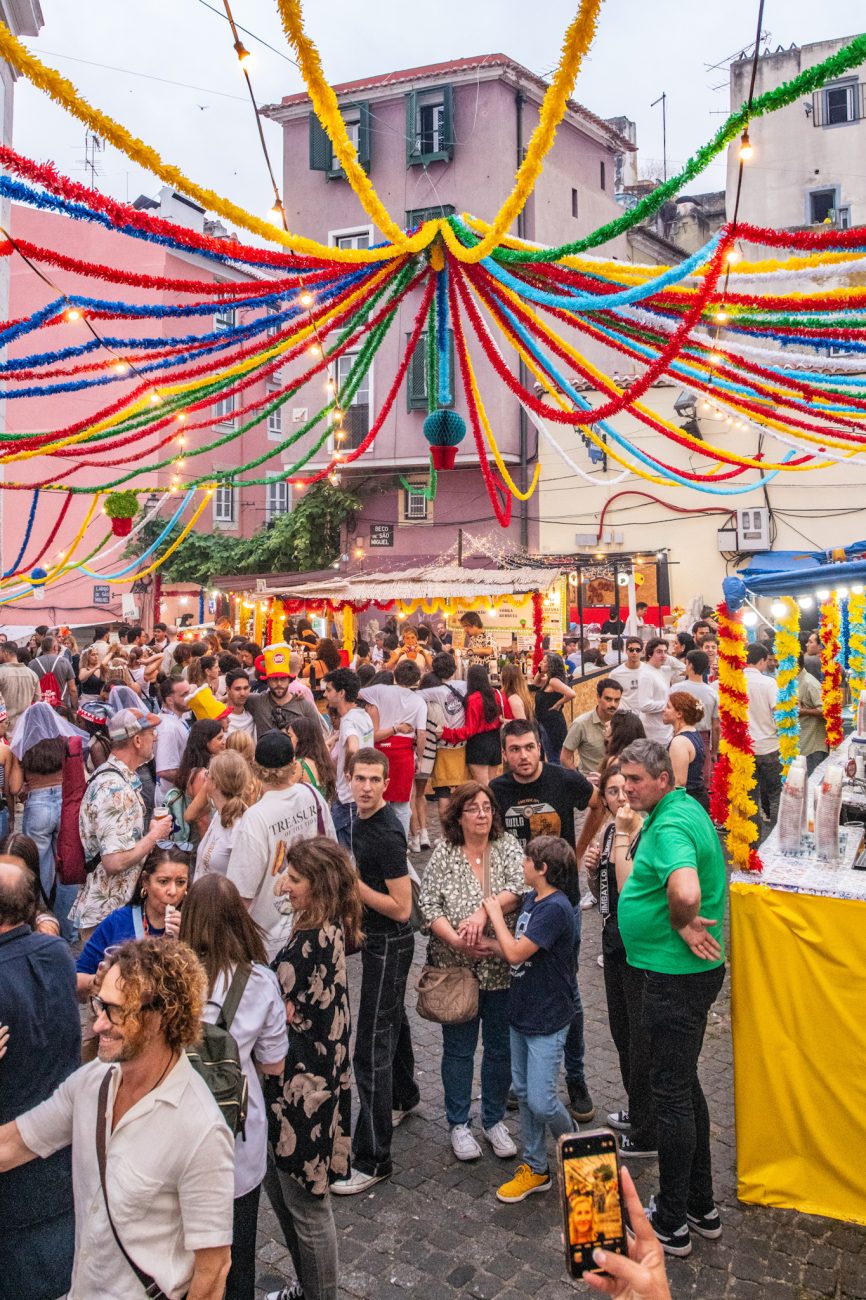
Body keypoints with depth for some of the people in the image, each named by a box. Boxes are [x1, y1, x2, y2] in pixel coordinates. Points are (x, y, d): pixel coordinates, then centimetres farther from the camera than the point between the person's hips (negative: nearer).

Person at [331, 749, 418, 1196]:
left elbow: (401, 908, -25)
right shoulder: (363, 818, 2)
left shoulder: (387, 833, -26)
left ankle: (372, 1159, 7)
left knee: (372, 1047, -5)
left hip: (389, 944, -10)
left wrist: (353, 882, -25)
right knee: (391, 1023, 28)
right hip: (376, 939, 10)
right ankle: (403, 1097, 50)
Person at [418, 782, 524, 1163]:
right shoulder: (444, 852, -4)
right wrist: (457, 941, -20)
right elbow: (428, 904, -9)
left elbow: (520, 887, -15)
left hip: (502, 967, 2)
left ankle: (494, 1120, 33)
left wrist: (484, 911, -27)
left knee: (500, 1046, 14)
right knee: (458, 1048, 11)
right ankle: (458, 1123, 30)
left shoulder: (507, 846, -1)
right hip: (456, 967, -1)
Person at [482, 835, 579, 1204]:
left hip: (547, 1020, -8)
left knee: (541, 1101, -3)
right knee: (524, 1094, 15)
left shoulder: (555, 909, -25)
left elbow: (515, 953, -26)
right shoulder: (531, 899, 3)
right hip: (521, 1011, 9)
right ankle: (535, 1168, 30)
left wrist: (494, 914, -14)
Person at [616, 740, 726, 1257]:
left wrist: (683, 925, -23)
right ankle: (702, 1207, 37)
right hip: (690, 971, 10)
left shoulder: (669, 826, -24)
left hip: (677, 976, -10)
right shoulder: (687, 809, 8)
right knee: (685, 1083, 21)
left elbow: (686, 891, -42)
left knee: (672, 1091, 4)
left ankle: (672, 1223, 21)